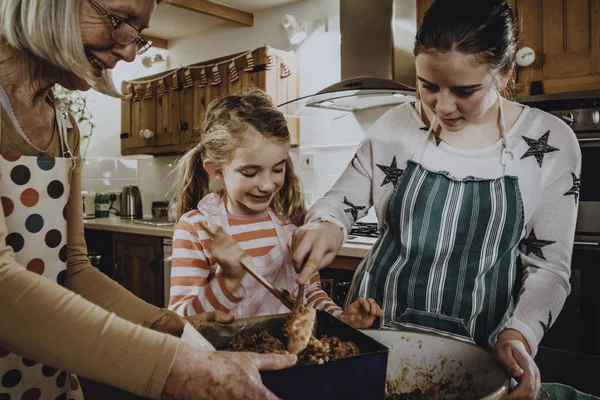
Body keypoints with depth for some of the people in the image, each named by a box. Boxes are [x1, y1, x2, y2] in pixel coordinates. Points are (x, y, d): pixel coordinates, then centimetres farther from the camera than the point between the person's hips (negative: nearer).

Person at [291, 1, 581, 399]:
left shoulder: (551, 142, -8)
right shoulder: (397, 125, -5)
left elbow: (548, 265, -5)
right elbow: (341, 201, 4)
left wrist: (518, 335, -21)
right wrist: (327, 226, -18)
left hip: (478, 345, -1)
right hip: (375, 329, 2)